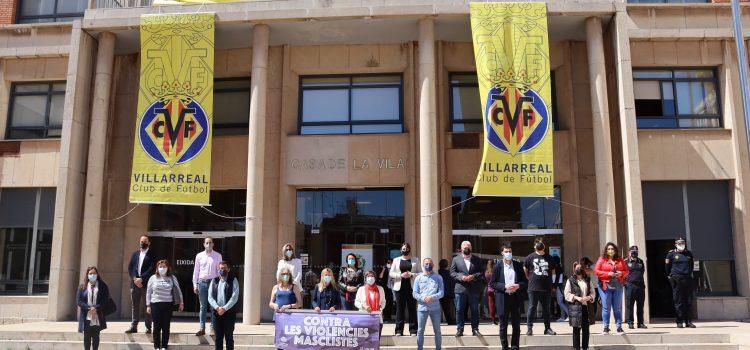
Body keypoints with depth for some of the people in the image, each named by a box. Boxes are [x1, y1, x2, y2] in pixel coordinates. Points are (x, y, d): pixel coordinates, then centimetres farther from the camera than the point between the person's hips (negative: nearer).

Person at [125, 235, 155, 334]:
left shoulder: (152, 255, 2)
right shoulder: (135, 254, 16)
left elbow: (152, 269, -7)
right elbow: (130, 267, 10)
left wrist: (141, 278, -13)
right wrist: (134, 278, -5)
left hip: (146, 283, -4)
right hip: (134, 283, 4)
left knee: (147, 306, -2)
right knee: (134, 306, 5)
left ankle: (148, 327, 1)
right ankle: (133, 326, 8)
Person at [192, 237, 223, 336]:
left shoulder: (218, 256, 3)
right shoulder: (199, 256, 7)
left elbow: (220, 270, 3)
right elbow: (196, 271, 9)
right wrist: (195, 285, 5)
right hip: (202, 282, 1)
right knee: (203, 306, 6)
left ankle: (213, 328, 6)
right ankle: (202, 328, 10)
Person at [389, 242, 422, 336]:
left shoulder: (415, 260, 10)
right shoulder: (396, 260, 13)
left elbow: (420, 273, 5)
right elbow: (391, 273, 7)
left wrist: (411, 275, -12)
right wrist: (401, 275, -9)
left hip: (412, 287, 0)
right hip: (399, 287, 1)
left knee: (412, 308, -1)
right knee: (400, 308, -1)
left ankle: (413, 330, 3)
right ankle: (399, 330, 2)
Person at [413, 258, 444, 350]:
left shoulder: (438, 278, 4)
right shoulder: (418, 278, 6)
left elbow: (441, 293, -1)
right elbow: (415, 293, 3)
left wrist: (432, 297, -17)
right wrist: (423, 298, -14)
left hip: (435, 308, 0)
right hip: (422, 308, 0)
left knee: (437, 331, 7)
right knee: (420, 331, 4)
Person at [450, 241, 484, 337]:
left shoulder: (477, 259, 10)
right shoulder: (456, 259, 8)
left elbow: (482, 272, 5)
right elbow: (452, 272, 2)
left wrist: (474, 276, -12)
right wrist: (461, 277, -14)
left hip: (474, 289, 1)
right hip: (460, 289, -1)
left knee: (475, 310, 4)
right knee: (459, 310, 2)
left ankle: (475, 329, 12)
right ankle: (459, 329, 9)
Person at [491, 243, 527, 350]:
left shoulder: (518, 265, 6)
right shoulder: (497, 267, 2)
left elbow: (525, 282, 8)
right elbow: (492, 283, -1)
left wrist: (518, 286, -12)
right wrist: (504, 287, -16)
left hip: (516, 298, 1)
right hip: (503, 299, -1)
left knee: (516, 325, 6)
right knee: (503, 325, 5)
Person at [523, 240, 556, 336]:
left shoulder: (549, 258, 5)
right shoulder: (530, 257, 1)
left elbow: (553, 271, 17)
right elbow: (525, 269, 14)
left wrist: (546, 277, 13)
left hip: (547, 288, 2)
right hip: (534, 288, -2)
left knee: (546, 308, 10)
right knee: (532, 307, -2)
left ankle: (547, 328, 17)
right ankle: (529, 328, 3)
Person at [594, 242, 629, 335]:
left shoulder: (620, 260, 10)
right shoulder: (602, 259, 1)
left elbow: (626, 271, 14)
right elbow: (596, 271, -4)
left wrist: (621, 273, -8)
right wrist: (608, 274, -14)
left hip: (618, 286, 3)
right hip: (605, 286, -3)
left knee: (618, 308, 6)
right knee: (606, 308, -1)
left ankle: (619, 327, 12)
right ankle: (606, 328, 6)